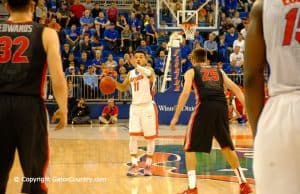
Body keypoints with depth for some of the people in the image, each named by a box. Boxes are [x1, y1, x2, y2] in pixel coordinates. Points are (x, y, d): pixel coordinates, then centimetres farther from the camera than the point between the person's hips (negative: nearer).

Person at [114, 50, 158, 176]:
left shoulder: (148, 69, -7)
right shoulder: (131, 73, 10)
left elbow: (151, 76, -32)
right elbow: (123, 88, 21)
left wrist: (137, 66, -35)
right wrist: (113, 82, 3)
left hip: (148, 106, -5)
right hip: (135, 106, 5)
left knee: (150, 137, 3)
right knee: (133, 136, -3)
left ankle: (148, 165, 15)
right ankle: (134, 165, 3)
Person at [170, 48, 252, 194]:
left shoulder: (191, 72, 16)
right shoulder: (218, 71, 26)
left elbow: (185, 92, -1)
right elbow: (235, 88, 16)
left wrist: (176, 116, -2)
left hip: (205, 107, -4)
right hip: (221, 107, 4)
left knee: (190, 148, 8)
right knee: (227, 146, 20)